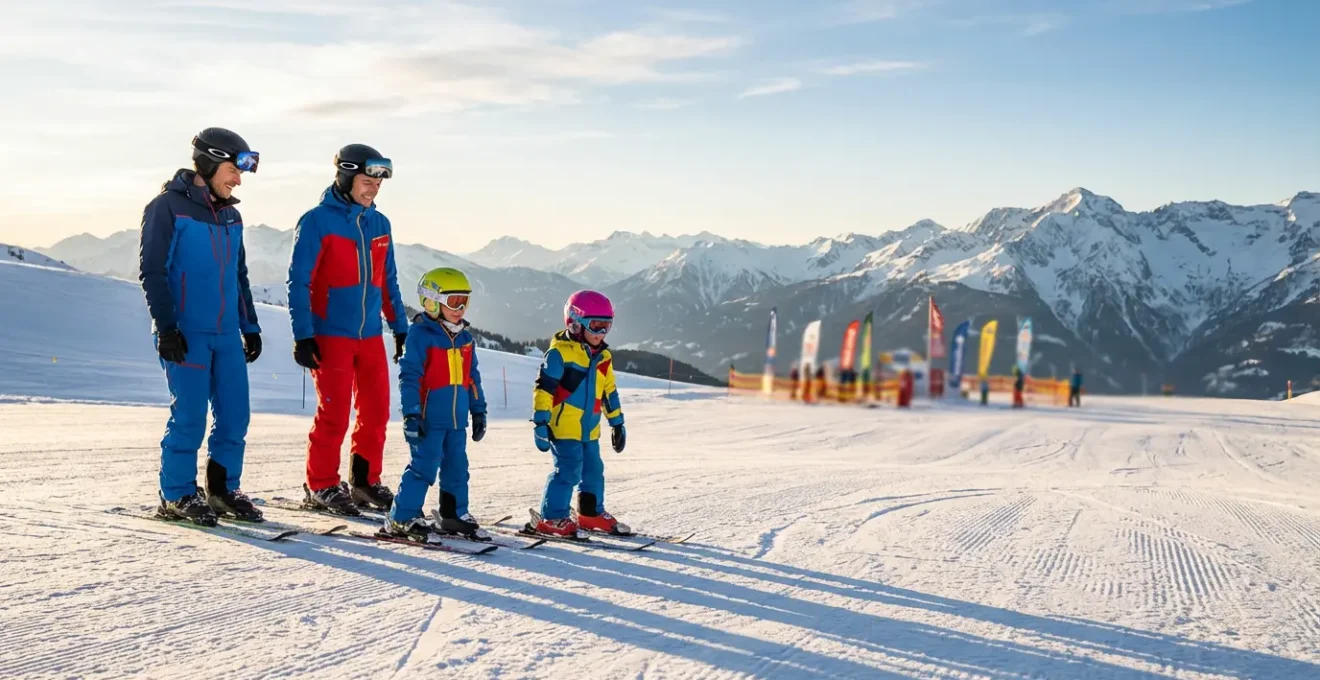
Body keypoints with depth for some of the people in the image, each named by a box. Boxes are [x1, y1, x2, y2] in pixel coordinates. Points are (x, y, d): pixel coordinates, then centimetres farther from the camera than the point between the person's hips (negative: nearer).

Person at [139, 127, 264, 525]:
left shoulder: (230, 215, 16)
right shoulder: (168, 208, -6)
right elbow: (152, 272, -9)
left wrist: (250, 326, 19)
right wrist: (166, 327, -14)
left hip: (227, 333, 7)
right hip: (185, 334, -6)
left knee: (234, 415, 5)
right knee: (189, 416, -4)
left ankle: (223, 489, 19)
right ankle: (177, 496, 10)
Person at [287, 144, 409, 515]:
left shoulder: (379, 224, 10)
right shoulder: (317, 221, -8)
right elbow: (298, 282, -8)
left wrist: (400, 327, 16)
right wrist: (302, 336, -13)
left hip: (370, 334, 6)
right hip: (330, 335, -6)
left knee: (377, 410, 7)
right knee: (334, 412, -4)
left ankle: (365, 480, 22)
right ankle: (321, 486, 11)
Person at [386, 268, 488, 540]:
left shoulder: (465, 339, 12)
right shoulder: (421, 336, -10)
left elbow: (472, 377, 18)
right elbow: (409, 377, -13)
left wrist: (478, 411, 18)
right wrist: (411, 414, -17)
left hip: (457, 418, 7)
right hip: (429, 418, -7)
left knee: (457, 468, 14)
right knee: (423, 467, -8)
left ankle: (455, 516, 27)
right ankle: (402, 518, 1)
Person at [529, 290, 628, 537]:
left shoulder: (603, 357, 12)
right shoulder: (560, 352, -11)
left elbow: (609, 392, 21)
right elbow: (544, 388, -14)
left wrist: (617, 424, 22)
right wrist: (541, 422, -17)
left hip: (589, 428, 8)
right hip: (563, 426, -8)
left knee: (593, 470, 14)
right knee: (568, 470, -12)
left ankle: (592, 513, 29)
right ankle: (552, 518, -3)